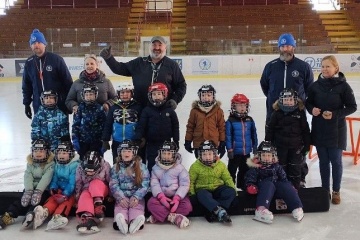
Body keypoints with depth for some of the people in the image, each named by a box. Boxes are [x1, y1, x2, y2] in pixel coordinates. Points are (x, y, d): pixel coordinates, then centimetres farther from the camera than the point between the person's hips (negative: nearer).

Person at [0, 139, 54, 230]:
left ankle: (30, 215, -52)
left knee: (38, 199, -30)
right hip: (31, 188, 4)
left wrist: (38, 191, -30)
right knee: (23, 199, -18)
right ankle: (9, 215, -29)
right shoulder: (30, 163, 10)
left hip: (44, 189, -4)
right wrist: (28, 191, -22)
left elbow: (46, 178, -17)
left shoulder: (50, 164, -5)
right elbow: (28, 177, -4)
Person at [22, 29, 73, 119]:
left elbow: (67, 81, -6)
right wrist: (26, 104, 11)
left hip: (59, 104, -4)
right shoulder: (29, 63, 5)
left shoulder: (56, 59, -8)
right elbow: (26, 86, 13)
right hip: (39, 106, 4)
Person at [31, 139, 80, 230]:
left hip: (71, 192, -5)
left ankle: (57, 217, -61)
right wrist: (53, 188, -14)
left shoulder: (75, 165, -10)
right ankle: (44, 212, -56)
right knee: (52, 199, -24)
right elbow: (54, 179, 8)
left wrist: (65, 195, -27)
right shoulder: (57, 165, 10)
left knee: (67, 201, -33)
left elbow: (72, 183, -17)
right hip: (59, 191, 5)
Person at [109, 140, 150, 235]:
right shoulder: (116, 168, 10)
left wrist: (136, 197, -17)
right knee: (120, 206, -32)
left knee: (137, 206, -33)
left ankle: (135, 221, -63)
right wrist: (121, 198, -17)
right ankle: (121, 220, -63)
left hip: (136, 197, 0)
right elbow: (113, 185, 1)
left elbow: (145, 185, -1)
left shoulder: (141, 167, 7)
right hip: (122, 197, 1)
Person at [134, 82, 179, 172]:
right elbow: (141, 126, -8)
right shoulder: (146, 111, -5)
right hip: (152, 144, -1)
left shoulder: (170, 111, -1)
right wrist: (138, 138, -21)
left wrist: (176, 141, 4)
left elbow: (175, 127, 5)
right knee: (152, 165, 6)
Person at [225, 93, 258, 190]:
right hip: (235, 151, -5)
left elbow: (254, 135, 8)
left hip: (246, 151, 5)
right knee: (232, 170, 6)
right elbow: (228, 136, -12)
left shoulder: (250, 120, 3)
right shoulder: (230, 121, -11)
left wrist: (255, 147, 8)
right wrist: (229, 149, -13)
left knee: (244, 169, 18)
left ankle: (242, 185, 34)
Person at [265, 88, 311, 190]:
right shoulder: (277, 113, -4)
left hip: (296, 146, 1)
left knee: (295, 168, 8)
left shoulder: (300, 112, -2)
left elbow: (305, 130, 3)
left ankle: (295, 188, 20)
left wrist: (306, 145, 2)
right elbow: (270, 129, -1)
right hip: (280, 146, 0)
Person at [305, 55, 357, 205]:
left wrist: (335, 114, -18)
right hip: (319, 129, 3)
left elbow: (352, 107, -6)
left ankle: (336, 191, 23)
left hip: (336, 130, -3)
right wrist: (312, 109, -12)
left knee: (336, 161, 7)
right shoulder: (316, 85, 1)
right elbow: (308, 102, 10)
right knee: (323, 161, 12)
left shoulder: (343, 85, -9)